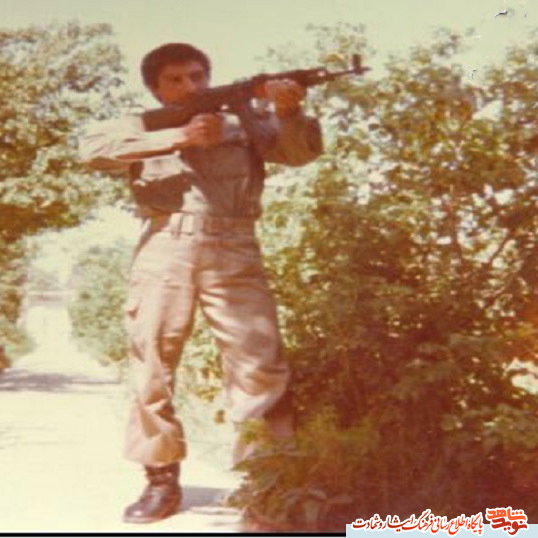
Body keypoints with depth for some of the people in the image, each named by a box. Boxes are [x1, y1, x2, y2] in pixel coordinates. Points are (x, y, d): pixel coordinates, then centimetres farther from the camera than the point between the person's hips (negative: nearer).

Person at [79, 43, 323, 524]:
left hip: (232, 253, 0)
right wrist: (177, 138, -12)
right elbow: (93, 148, -5)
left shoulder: (245, 118, 17)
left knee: (260, 366, -7)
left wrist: (288, 112, -17)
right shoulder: (143, 126, 15)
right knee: (152, 364, 2)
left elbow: (303, 151, 6)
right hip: (163, 252, 1)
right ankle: (162, 480, 15)